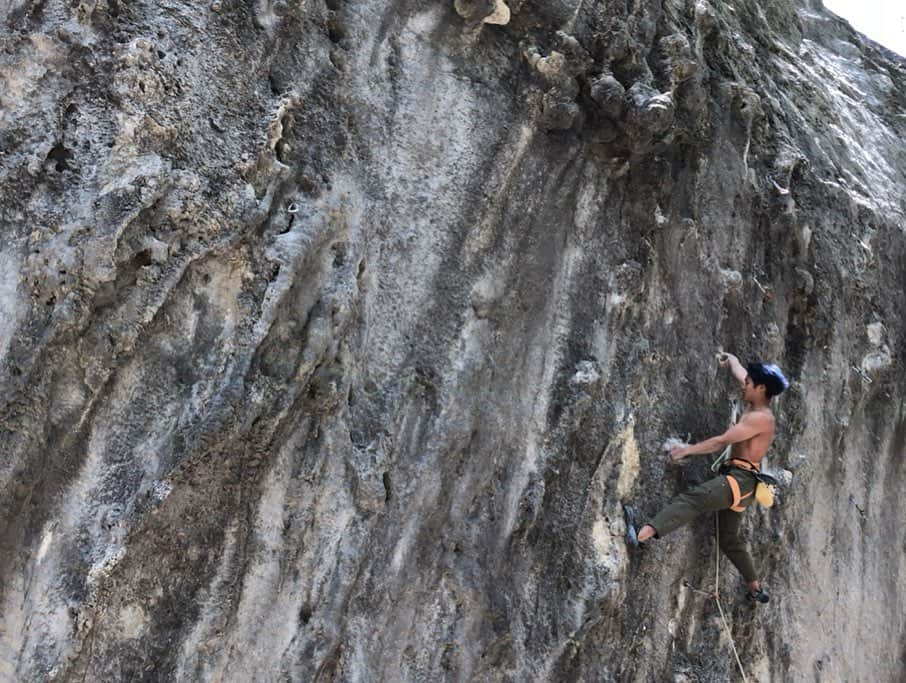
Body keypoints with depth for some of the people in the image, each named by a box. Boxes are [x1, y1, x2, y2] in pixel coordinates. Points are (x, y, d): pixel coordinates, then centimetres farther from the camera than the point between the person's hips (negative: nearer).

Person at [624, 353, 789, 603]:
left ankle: (642, 534, -52)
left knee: (692, 499, -32)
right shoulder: (755, 407, 14)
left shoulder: (761, 418, -13)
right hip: (737, 481, 11)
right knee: (729, 539, 19)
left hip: (741, 479, -11)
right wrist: (730, 359, 49)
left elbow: (722, 441, -17)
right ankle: (756, 589, 28)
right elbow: (740, 373, 34)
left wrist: (687, 450, -14)